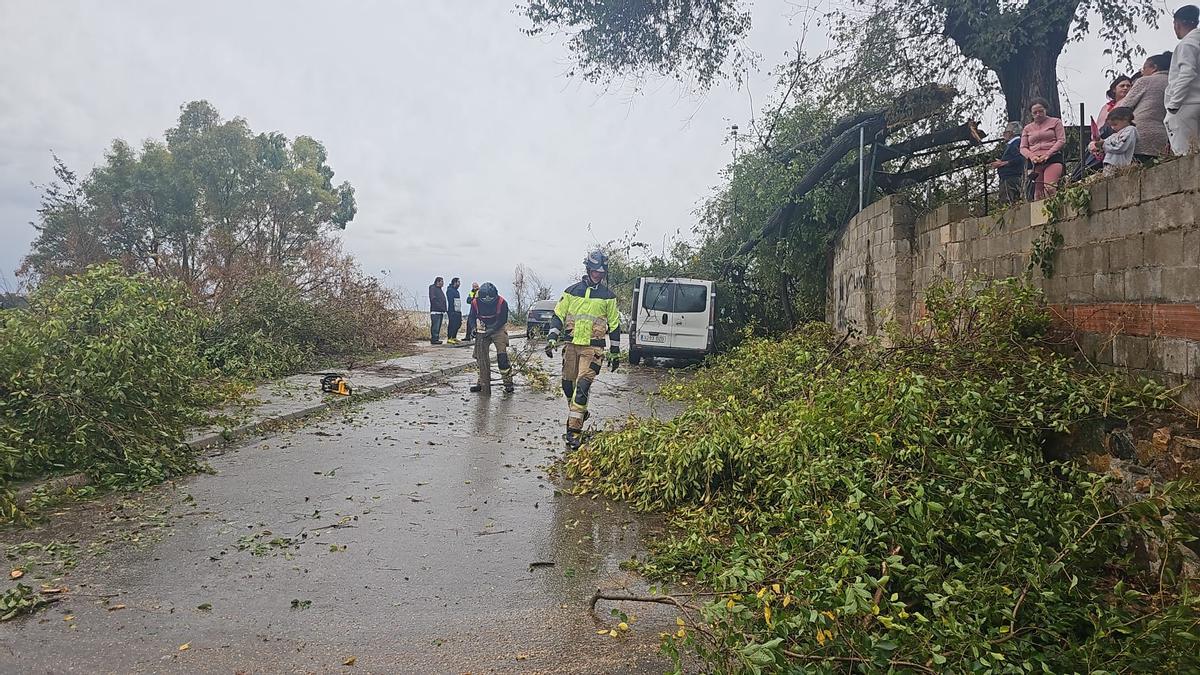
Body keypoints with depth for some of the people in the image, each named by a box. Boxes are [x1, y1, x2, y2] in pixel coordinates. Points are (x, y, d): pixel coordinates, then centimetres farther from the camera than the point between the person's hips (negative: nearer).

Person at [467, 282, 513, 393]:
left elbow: (502, 320, -15)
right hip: (482, 330, 3)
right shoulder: (475, 302, -10)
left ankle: (508, 383, -9)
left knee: (502, 356, -15)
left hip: (498, 329, -3)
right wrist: (474, 328, -16)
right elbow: (471, 317, 2)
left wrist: (491, 330, -24)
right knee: (481, 357, 2)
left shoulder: (501, 302, -18)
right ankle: (483, 383, 12)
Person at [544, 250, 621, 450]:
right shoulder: (571, 291, 8)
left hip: (593, 348, -3)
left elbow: (614, 325, 10)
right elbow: (558, 316, 10)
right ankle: (579, 414, 32)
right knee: (568, 385, 8)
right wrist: (551, 338, -2)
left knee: (582, 386, -15)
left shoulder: (608, 296, 6)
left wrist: (615, 353, 9)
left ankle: (574, 429, -13)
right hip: (571, 345, 3)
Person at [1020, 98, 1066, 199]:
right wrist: (1031, 156, -9)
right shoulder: (1027, 128, 21)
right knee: (1037, 194, -7)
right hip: (1034, 163, 3)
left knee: (1049, 189, -22)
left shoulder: (1055, 122, 13)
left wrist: (1047, 154, -11)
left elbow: (1061, 140, 3)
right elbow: (1023, 148, 13)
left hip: (1053, 159, -3)